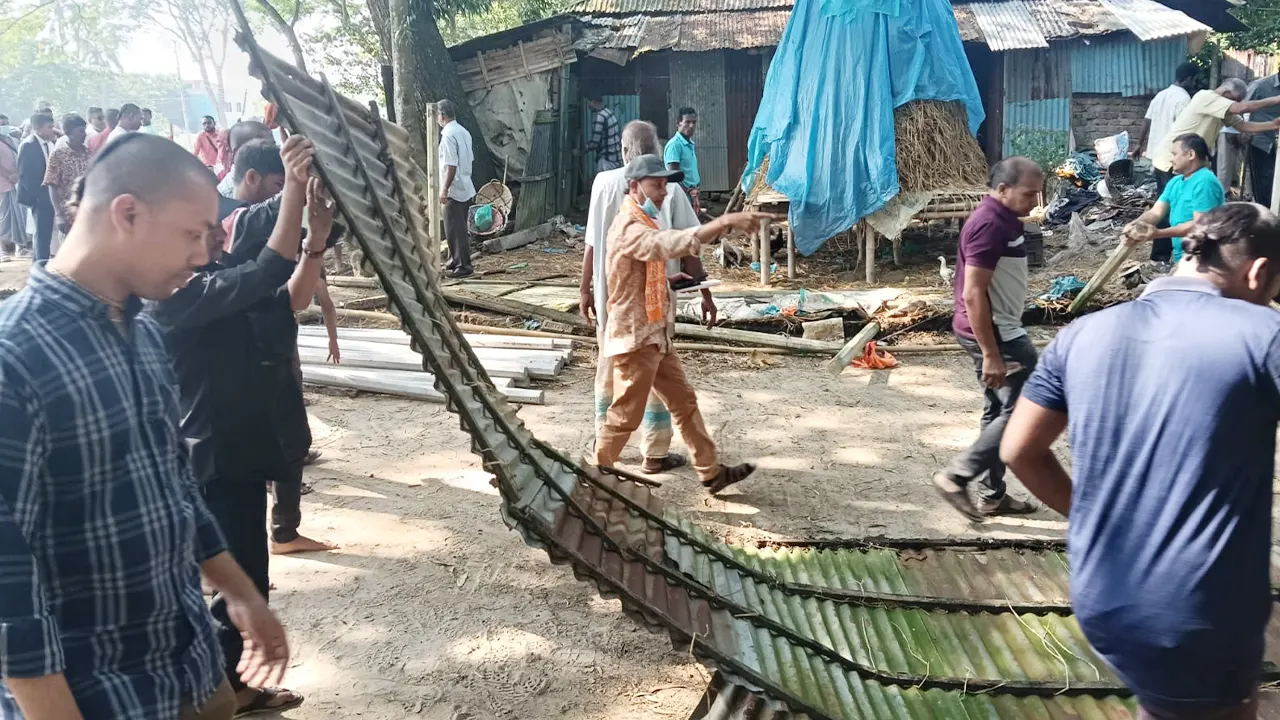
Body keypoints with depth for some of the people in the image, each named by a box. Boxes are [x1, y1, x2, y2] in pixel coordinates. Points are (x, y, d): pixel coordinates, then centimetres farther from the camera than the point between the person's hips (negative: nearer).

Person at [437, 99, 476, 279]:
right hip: (465, 187, 9)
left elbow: (451, 165, -22)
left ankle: (463, 266, -2)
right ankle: (456, 260, 26)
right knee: (458, 227, 17)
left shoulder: (448, 135, -17)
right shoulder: (463, 132, 11)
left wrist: (444, 189, -21)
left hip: (454, 190, -9)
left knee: (455, 229, -4)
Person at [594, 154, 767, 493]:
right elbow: (671, 244, -40)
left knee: (684, 401, 13)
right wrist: (725, 221, -45)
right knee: (625, 415, 0)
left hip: (653, 334, 10)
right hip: (635, 336, -10)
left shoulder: (642, 224, 14)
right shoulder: (629, 227, -21)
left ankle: (711, 472, 22)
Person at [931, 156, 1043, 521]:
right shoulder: (989, 225, -21)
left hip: (999, 330, 10)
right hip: (994, 334, -10)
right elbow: (973, 294, -25)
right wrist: (991, 354, -25)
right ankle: (955, 476, 1)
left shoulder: (1002, 219, 11)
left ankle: (994, 496, 25)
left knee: (999, 411, 15)